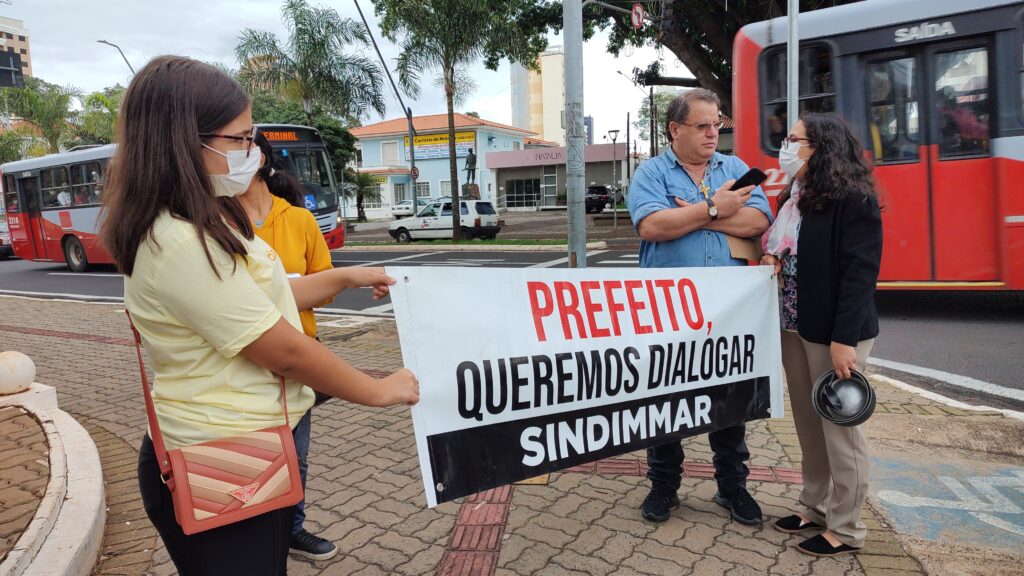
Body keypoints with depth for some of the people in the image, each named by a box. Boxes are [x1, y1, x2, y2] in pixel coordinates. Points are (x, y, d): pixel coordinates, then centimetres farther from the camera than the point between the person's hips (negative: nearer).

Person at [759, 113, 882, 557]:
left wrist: (844, 339, -22)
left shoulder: (853, 200, -13)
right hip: (794, 328, 8)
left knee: (839, 427, 2)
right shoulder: (793, 199, 13)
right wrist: (771, 260, 4)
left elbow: (860, 272, -18)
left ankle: (846, 528, 16)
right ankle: (815, 506, 30)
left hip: (833, 332, -8)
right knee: (809, 425, 15)